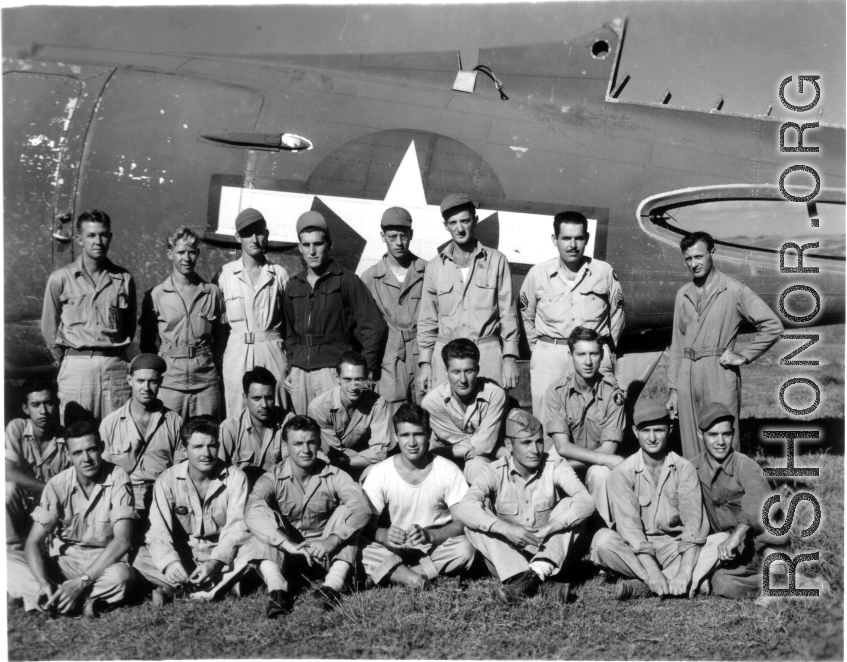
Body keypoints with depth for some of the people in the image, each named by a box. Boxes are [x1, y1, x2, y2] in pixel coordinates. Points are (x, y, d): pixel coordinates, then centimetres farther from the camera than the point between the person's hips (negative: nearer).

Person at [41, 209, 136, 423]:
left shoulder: (124, 279, 5)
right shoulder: (60, 278, 1)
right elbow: (49, 325, 9)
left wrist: (116, 355, 11)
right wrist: (62, 359, 10)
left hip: (114, 365, 1)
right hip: (76, 364, -1)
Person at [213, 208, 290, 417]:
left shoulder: (279, 274, 6)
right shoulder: (225, 274, 5)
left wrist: (290, 357, 3)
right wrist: (217, 353, 3)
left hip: (273, 352, 0)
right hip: (237, 352, 0)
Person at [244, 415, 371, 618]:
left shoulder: (334, 476, -6)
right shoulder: (272, 479, -8)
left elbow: (362, 507, -23)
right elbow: (252, 513, -28)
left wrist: (332, 540, -38)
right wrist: (288, 545, -42)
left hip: (324, 556, 0)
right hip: (284, 558, 0)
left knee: (346, 511, -21)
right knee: (265, 515, -22)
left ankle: (332, 586, -36)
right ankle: (277, 589, -39)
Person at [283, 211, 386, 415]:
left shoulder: (347, 281, -2)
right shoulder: (293, 286, 15)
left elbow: (373, 326, -5)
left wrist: (365, 370, -9)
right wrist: (290, 369, 14)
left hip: (333, 368, -5)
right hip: (299, 372, 5)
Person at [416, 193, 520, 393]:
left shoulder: (496, 261, 4)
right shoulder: (435, 267, 8)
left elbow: (507, 313, 4)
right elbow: (427, 320, 12)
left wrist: (510, 358, -1)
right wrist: (425, 362, 7)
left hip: (488, 353, -1)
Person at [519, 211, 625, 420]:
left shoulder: (605, 272, 1)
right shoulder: (538, 274, 2)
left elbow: (616, 315, 12)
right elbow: (526, 316, 15)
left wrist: (605, 350, 12)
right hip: (548, 358, 0)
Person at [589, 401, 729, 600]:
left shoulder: (684, 469, -2)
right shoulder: (622, 473, -5)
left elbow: (693, 521, -13)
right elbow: (629, 525, -16)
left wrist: (685, 573, -28)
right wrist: (652, 571, -30)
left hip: (678, 549, 2)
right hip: (637, 551, -1)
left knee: (724, 540, -24)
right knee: (603, 540, -30)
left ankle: (642, 586, -31)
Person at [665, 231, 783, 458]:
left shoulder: (734, 291, -3)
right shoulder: (683, 294, 12)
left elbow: (773, 326, -4)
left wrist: (744, 356, -6)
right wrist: (673, 389, 13)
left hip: (720, 374, -5)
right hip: (687, 376, 5)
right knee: (691, 450, 8)